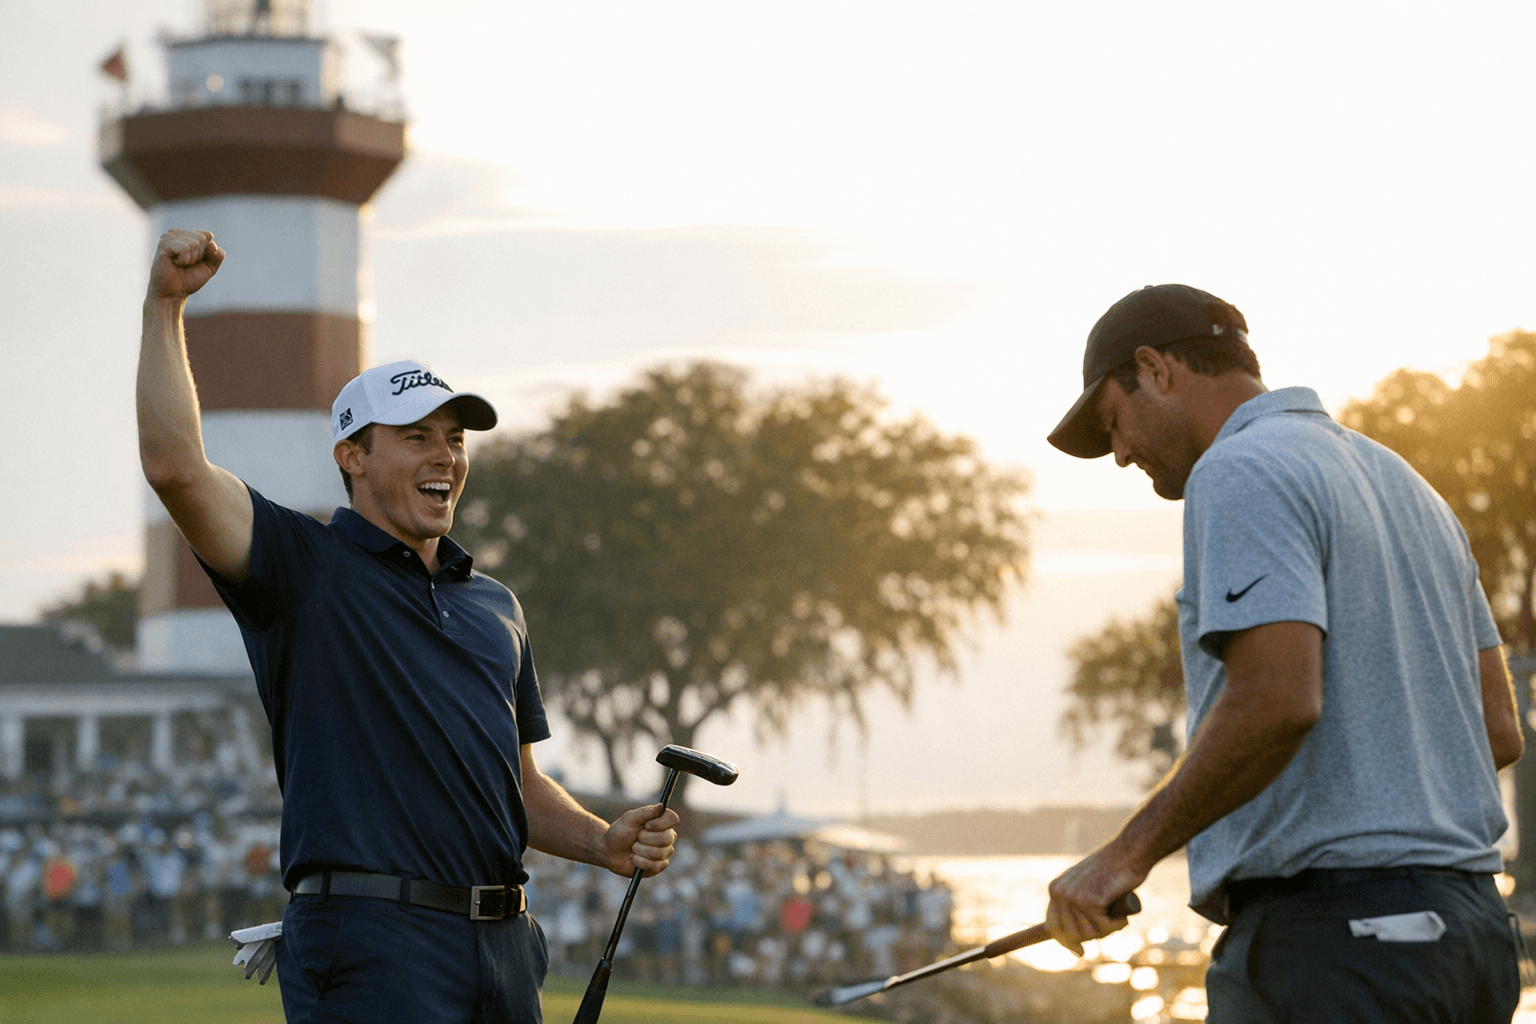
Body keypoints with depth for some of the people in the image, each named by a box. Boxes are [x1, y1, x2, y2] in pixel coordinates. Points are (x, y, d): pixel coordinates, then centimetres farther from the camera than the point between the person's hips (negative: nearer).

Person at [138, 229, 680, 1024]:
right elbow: (175, 466, -14)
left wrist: (604, 842, 10)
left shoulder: (494, 605, 22)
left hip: (503, 947, 7)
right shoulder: (305, 568, 2)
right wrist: (165, 304, -16)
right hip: (371, 940, -7)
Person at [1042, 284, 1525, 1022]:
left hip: (1328, 933, -9)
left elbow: (1275, 702, -22)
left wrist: (1129, 853, -13)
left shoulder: (1241, 475, -8)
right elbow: (1498, 729, 18)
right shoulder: (1404, 484, 21)